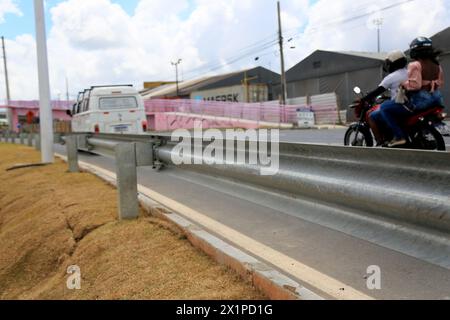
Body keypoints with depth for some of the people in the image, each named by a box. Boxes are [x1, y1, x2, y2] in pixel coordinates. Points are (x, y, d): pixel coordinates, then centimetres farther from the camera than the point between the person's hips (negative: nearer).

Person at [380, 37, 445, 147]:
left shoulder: (415, 65, -14)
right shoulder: (437, 65, 12)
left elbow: (415, 84, -24)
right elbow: (440, 82, 18)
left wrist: (403, 85, -8)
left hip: (420, 100, -9)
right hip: (435, 99, 9)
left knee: (385, 108, -4)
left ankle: (399, 136, -14)